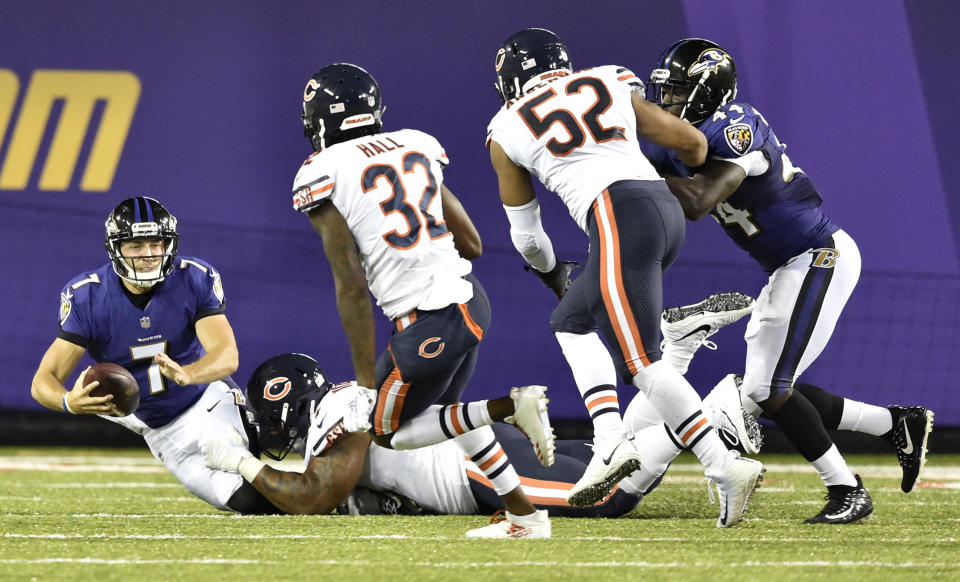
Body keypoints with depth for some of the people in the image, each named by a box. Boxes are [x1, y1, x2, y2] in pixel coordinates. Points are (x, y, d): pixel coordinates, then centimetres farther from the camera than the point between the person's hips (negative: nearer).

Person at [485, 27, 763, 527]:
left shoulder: (506, 133, 16)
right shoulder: (611, 87, 23)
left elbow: (525, 234, 26)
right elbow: (690, 141, 23)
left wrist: (551, 272, 47)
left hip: (619, 218, -6)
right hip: (667, 209, 6)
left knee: (639, 363, -6)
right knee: (570, 323, 20)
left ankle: (726, 468, -19)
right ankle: (610, 443, 3)